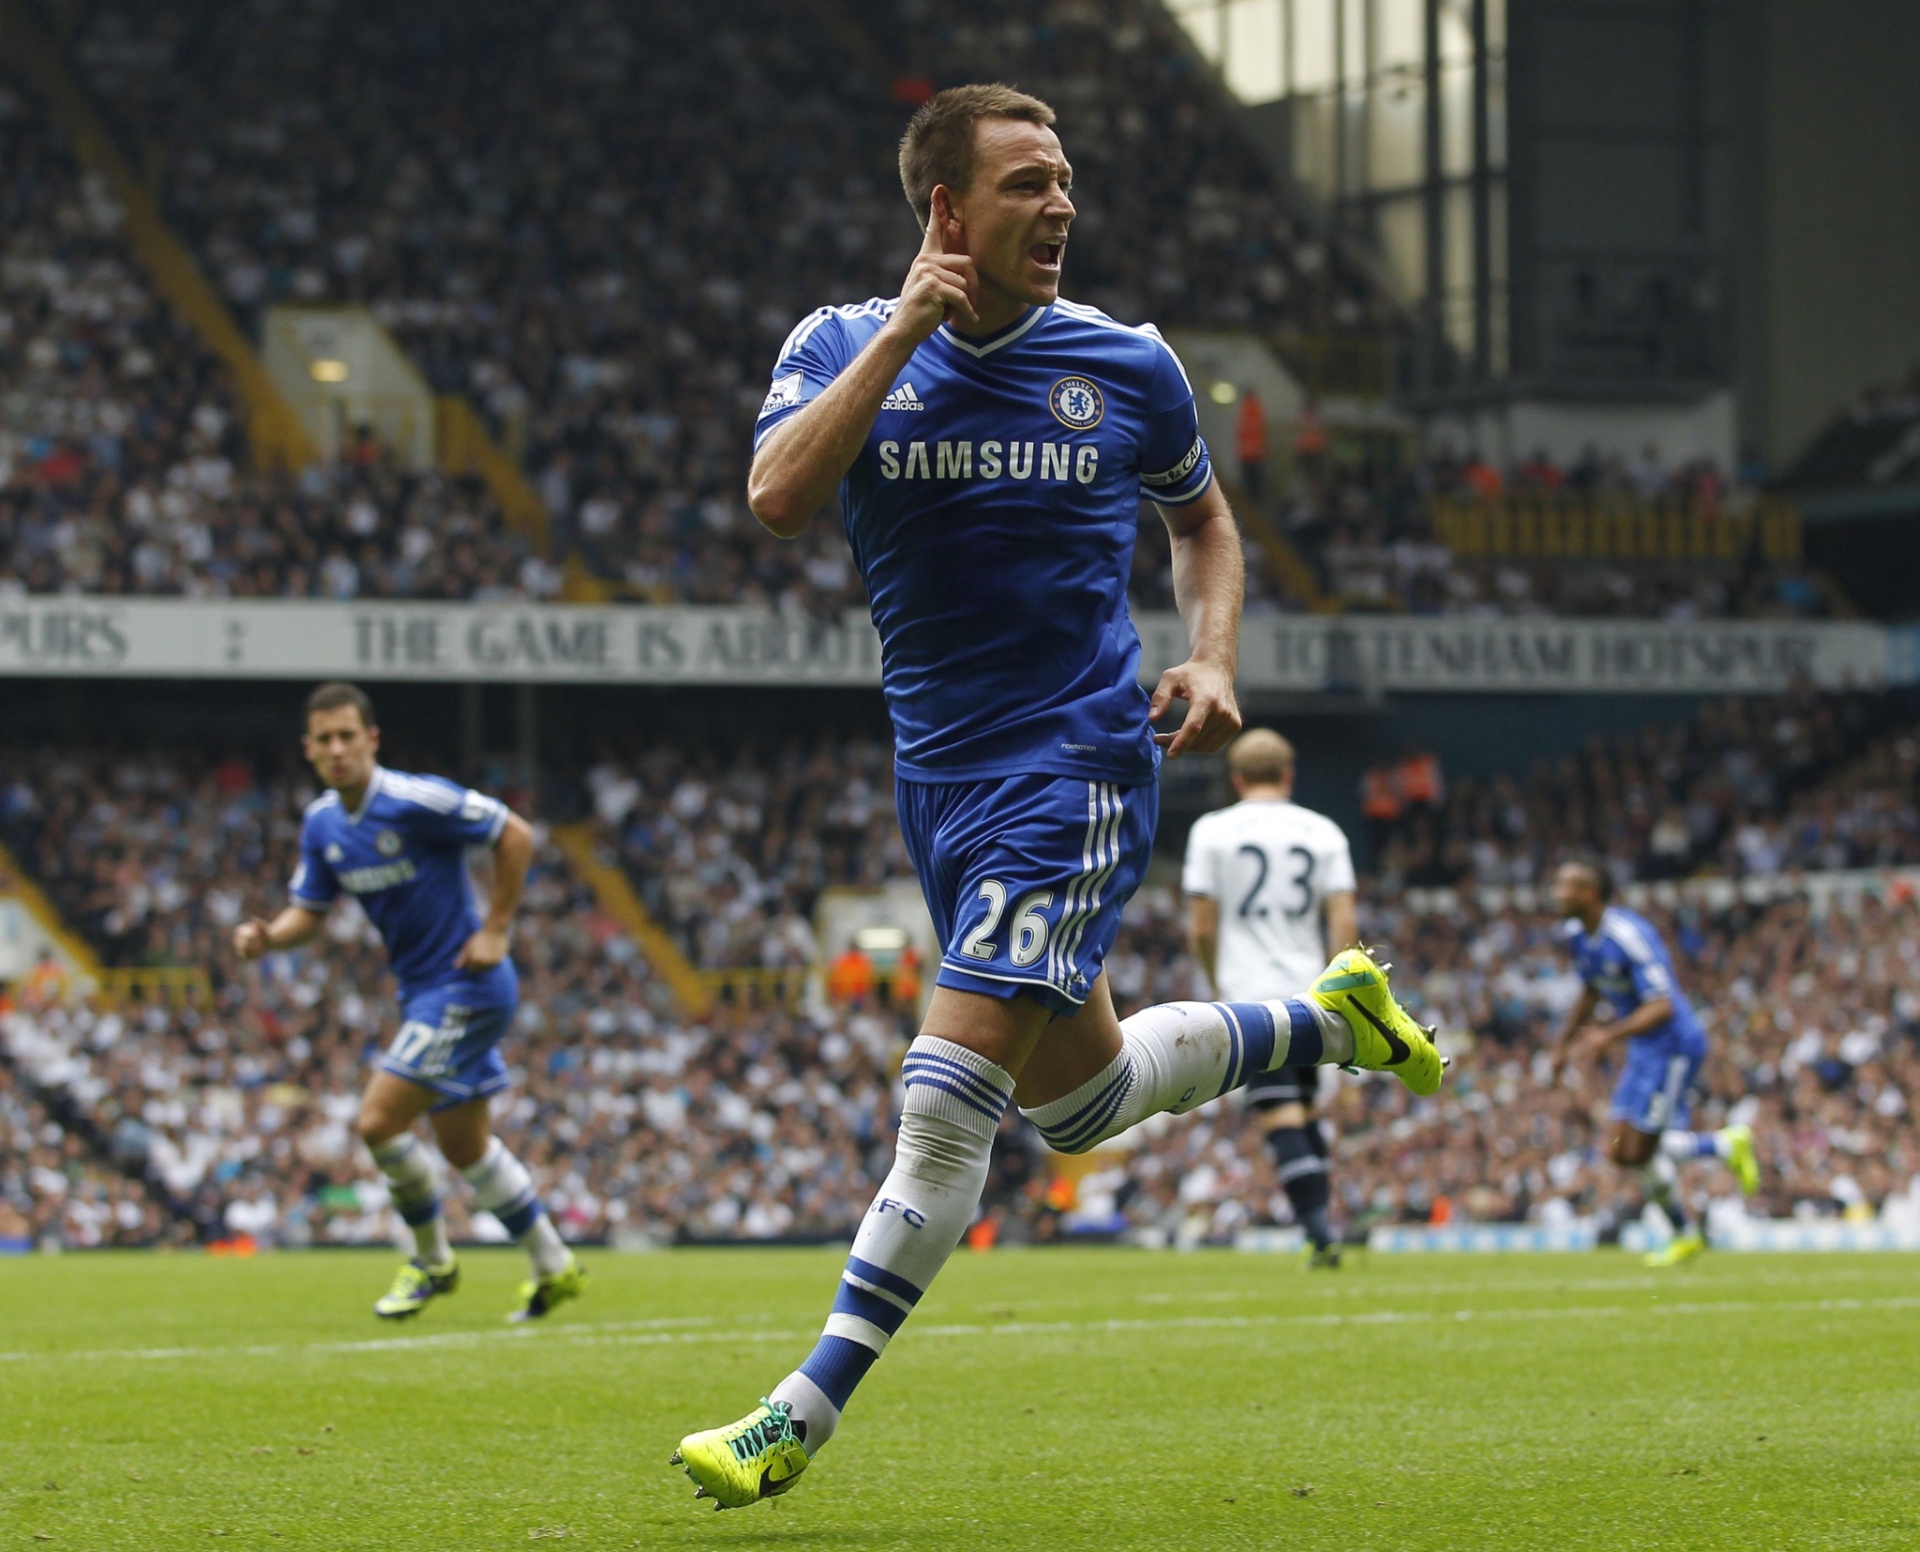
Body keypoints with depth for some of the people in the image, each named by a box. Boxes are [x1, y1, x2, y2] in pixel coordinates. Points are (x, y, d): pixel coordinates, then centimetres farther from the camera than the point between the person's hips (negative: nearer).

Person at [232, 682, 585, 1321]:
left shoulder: (416, 800, -20)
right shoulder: (321, 823, 3)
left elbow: (515, 835, -15)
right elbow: (309, 911, 10)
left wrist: (495, 930, -15)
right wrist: (267, 936, -12)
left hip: (466, 985, -9)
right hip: (421, 993, 9)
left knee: (378, 1122, -13)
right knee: (463, 1145, 15)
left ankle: (431, 1261, 7)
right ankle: (554, 1267, 28)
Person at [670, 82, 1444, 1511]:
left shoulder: (1126, 366, -2)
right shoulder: (844, 346, -2)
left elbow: (1203, 515, 17)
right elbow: (778, 497, -20)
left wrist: (1215, 663, -1)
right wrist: (903, 332, -21)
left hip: (1076, 766, -4)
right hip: (942, 770, 4)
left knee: (946, 1102, -13)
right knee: (1080, 1099, 15)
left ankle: (801, 1421, -8)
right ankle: (1326, 1022, 41)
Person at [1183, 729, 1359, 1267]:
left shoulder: (1212, 830, 0)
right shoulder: (1323, 832, 6)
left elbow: (1200, 929, -1)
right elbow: (1343, 925, 0)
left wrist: (1218, 985, 15)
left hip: (1252, 996, -3)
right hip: (1310, 995, 3)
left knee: (1281, 1118, -8)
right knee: (1305, 1112, 17)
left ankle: (1319, 1232, -19)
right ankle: (1319, 1234, 18)